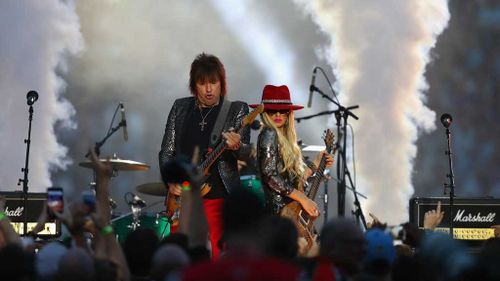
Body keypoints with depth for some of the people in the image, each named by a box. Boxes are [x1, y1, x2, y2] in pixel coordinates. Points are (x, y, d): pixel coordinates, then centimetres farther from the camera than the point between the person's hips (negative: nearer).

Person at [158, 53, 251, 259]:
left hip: (219, 197, -3)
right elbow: (166, 151, 12)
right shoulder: (181, 107, 10)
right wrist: (171, 181, -4)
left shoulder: (237, 110, 3)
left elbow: (246, 154, -7)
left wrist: (236, 147, -30)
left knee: (219, 256, -9)